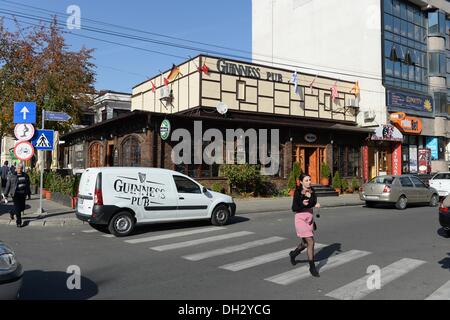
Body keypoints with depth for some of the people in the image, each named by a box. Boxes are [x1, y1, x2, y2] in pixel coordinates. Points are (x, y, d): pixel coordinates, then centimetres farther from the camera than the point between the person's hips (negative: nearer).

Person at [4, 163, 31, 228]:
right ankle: (18, 222, 3)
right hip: (15, 194, -4)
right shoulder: (12, 176, -2)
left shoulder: (25, 176, 9)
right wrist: (6, 194, -1)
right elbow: (8, 186, 1)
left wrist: (29, 194, 16)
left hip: (23, 194, 4)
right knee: (17, 209, -6)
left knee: (22, 208, 10)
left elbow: (28, 186, 15)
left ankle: (12, 213, 40)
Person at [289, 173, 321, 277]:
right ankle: (312, 267, 2)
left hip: (310, 218, 6)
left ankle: (293, 254, 44)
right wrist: (302, 204, -28)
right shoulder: (298, 192, -12)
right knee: (311, 242, -11)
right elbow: (294, 208, -13)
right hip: (301, 218, -6)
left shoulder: (312, 191, 4)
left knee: (305, 243, 16)